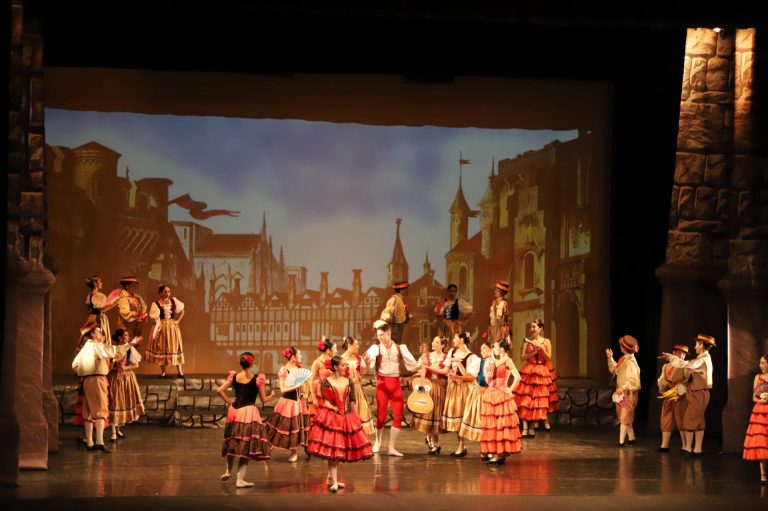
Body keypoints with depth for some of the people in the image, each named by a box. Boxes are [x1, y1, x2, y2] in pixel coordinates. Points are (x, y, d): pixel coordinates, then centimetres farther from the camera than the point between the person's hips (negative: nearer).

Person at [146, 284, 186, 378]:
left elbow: (182, 311, 14)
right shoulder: (156, 304, -6)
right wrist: (156, 331, -17)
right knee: (161, 348, 2)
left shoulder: (174, 301, 4)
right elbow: (155, 319, -9)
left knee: (175, 348, 4)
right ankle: (163, 372, 9)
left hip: (172, 328, 3)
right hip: (161, 328, -2)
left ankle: (179, 371, 7)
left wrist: (178, 320, 3)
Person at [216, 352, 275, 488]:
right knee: (246, 446, -1)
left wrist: (229, 402, 7)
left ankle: (228, 471, 36)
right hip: (249, 412, -5)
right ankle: (240, 479, -5)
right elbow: (263, 399, -4)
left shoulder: (234, 376, 2)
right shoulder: (257, 379, -9)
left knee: (233, 442, 23)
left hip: (234, 411, 5)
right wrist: (272, 395, 17)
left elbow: (220, 390, -3)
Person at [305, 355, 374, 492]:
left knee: (339, 452, 9)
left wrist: (351, 414, 5)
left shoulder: (349, 382, 8)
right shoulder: (326, 382, -4)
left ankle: (331, 478, 23)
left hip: (346, 419, 5)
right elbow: (325, 402, -6)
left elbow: (352, 401, 11)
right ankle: (334, 482, -10)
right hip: (330, 418, -5)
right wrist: (335, 409, -15)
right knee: (332, 451, -10)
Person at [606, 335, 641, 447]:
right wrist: (610, 358, 16)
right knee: (626, 418, 15)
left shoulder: (630, 362, -19)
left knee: (624, 417, -8)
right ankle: (631, 438, 25)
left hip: (628, 393, -9)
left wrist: (623, 388, -32)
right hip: (622, 392, 9)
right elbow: (615, 370, 22)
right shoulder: (623, 360, 9)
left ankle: (621, 441, -7)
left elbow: (633, 379, -26)